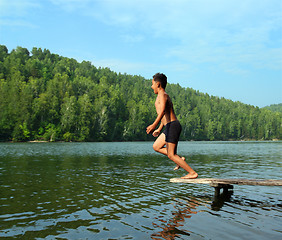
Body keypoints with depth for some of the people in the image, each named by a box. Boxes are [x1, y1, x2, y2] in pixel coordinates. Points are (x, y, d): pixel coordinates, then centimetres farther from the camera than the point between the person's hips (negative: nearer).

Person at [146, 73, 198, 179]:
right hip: (170, 126, 10)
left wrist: (154, 125, -36)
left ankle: (192, 173, -3)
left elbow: (162, 111, -26)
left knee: (171, 155, -6)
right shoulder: (164, 96, 23)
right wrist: (159, 129, 36)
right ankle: (180, 159, 10)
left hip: (172, 126, -10)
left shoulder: (162, 95, -8)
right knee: (156, 147, 18)